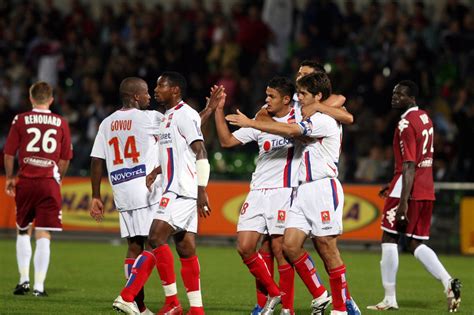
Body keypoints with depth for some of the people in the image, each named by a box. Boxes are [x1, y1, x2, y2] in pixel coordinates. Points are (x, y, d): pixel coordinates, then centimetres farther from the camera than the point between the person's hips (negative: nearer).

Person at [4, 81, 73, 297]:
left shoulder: (21, 120, 1)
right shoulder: (61, 123, 4)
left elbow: (9, 154, 2)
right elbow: (65, 159, 7)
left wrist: (9, 178, 15)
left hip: (26, 182, 0)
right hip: (49, 183, 0)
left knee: (23, 232, 17)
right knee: (43, 235, 0)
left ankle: (24, 279, 11)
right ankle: (39, 285, -3)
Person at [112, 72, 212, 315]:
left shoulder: (185, 114, -10)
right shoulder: (168, 117, 21)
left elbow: (200, 153, -15)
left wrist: (202, 191, -20)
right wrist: (156, 172, 14)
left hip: (182, 190, -10)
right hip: (174, 190, 10)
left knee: (156, 238, -16)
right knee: (186, 249, 6)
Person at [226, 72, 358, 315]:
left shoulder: (325, 120, -10)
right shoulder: (310, 120, 20)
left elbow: (290, 131, -21)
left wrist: (250, 123, -19)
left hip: (324, 188, -9)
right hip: (303, 191, 9)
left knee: (327, 249, -6)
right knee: (290, 244, -3)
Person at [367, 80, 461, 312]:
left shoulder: (406, 124, -14)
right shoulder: (424, 118, 14)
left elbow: (409, 166, -20)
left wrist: (403, 202, -24)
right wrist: (395, 186, 28)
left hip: (409, 190, -8)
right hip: (426, 190, 8)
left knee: (389, 239, 2)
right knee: (416, 244, 12)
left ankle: (390, 299, 4)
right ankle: (448, 282, -7)